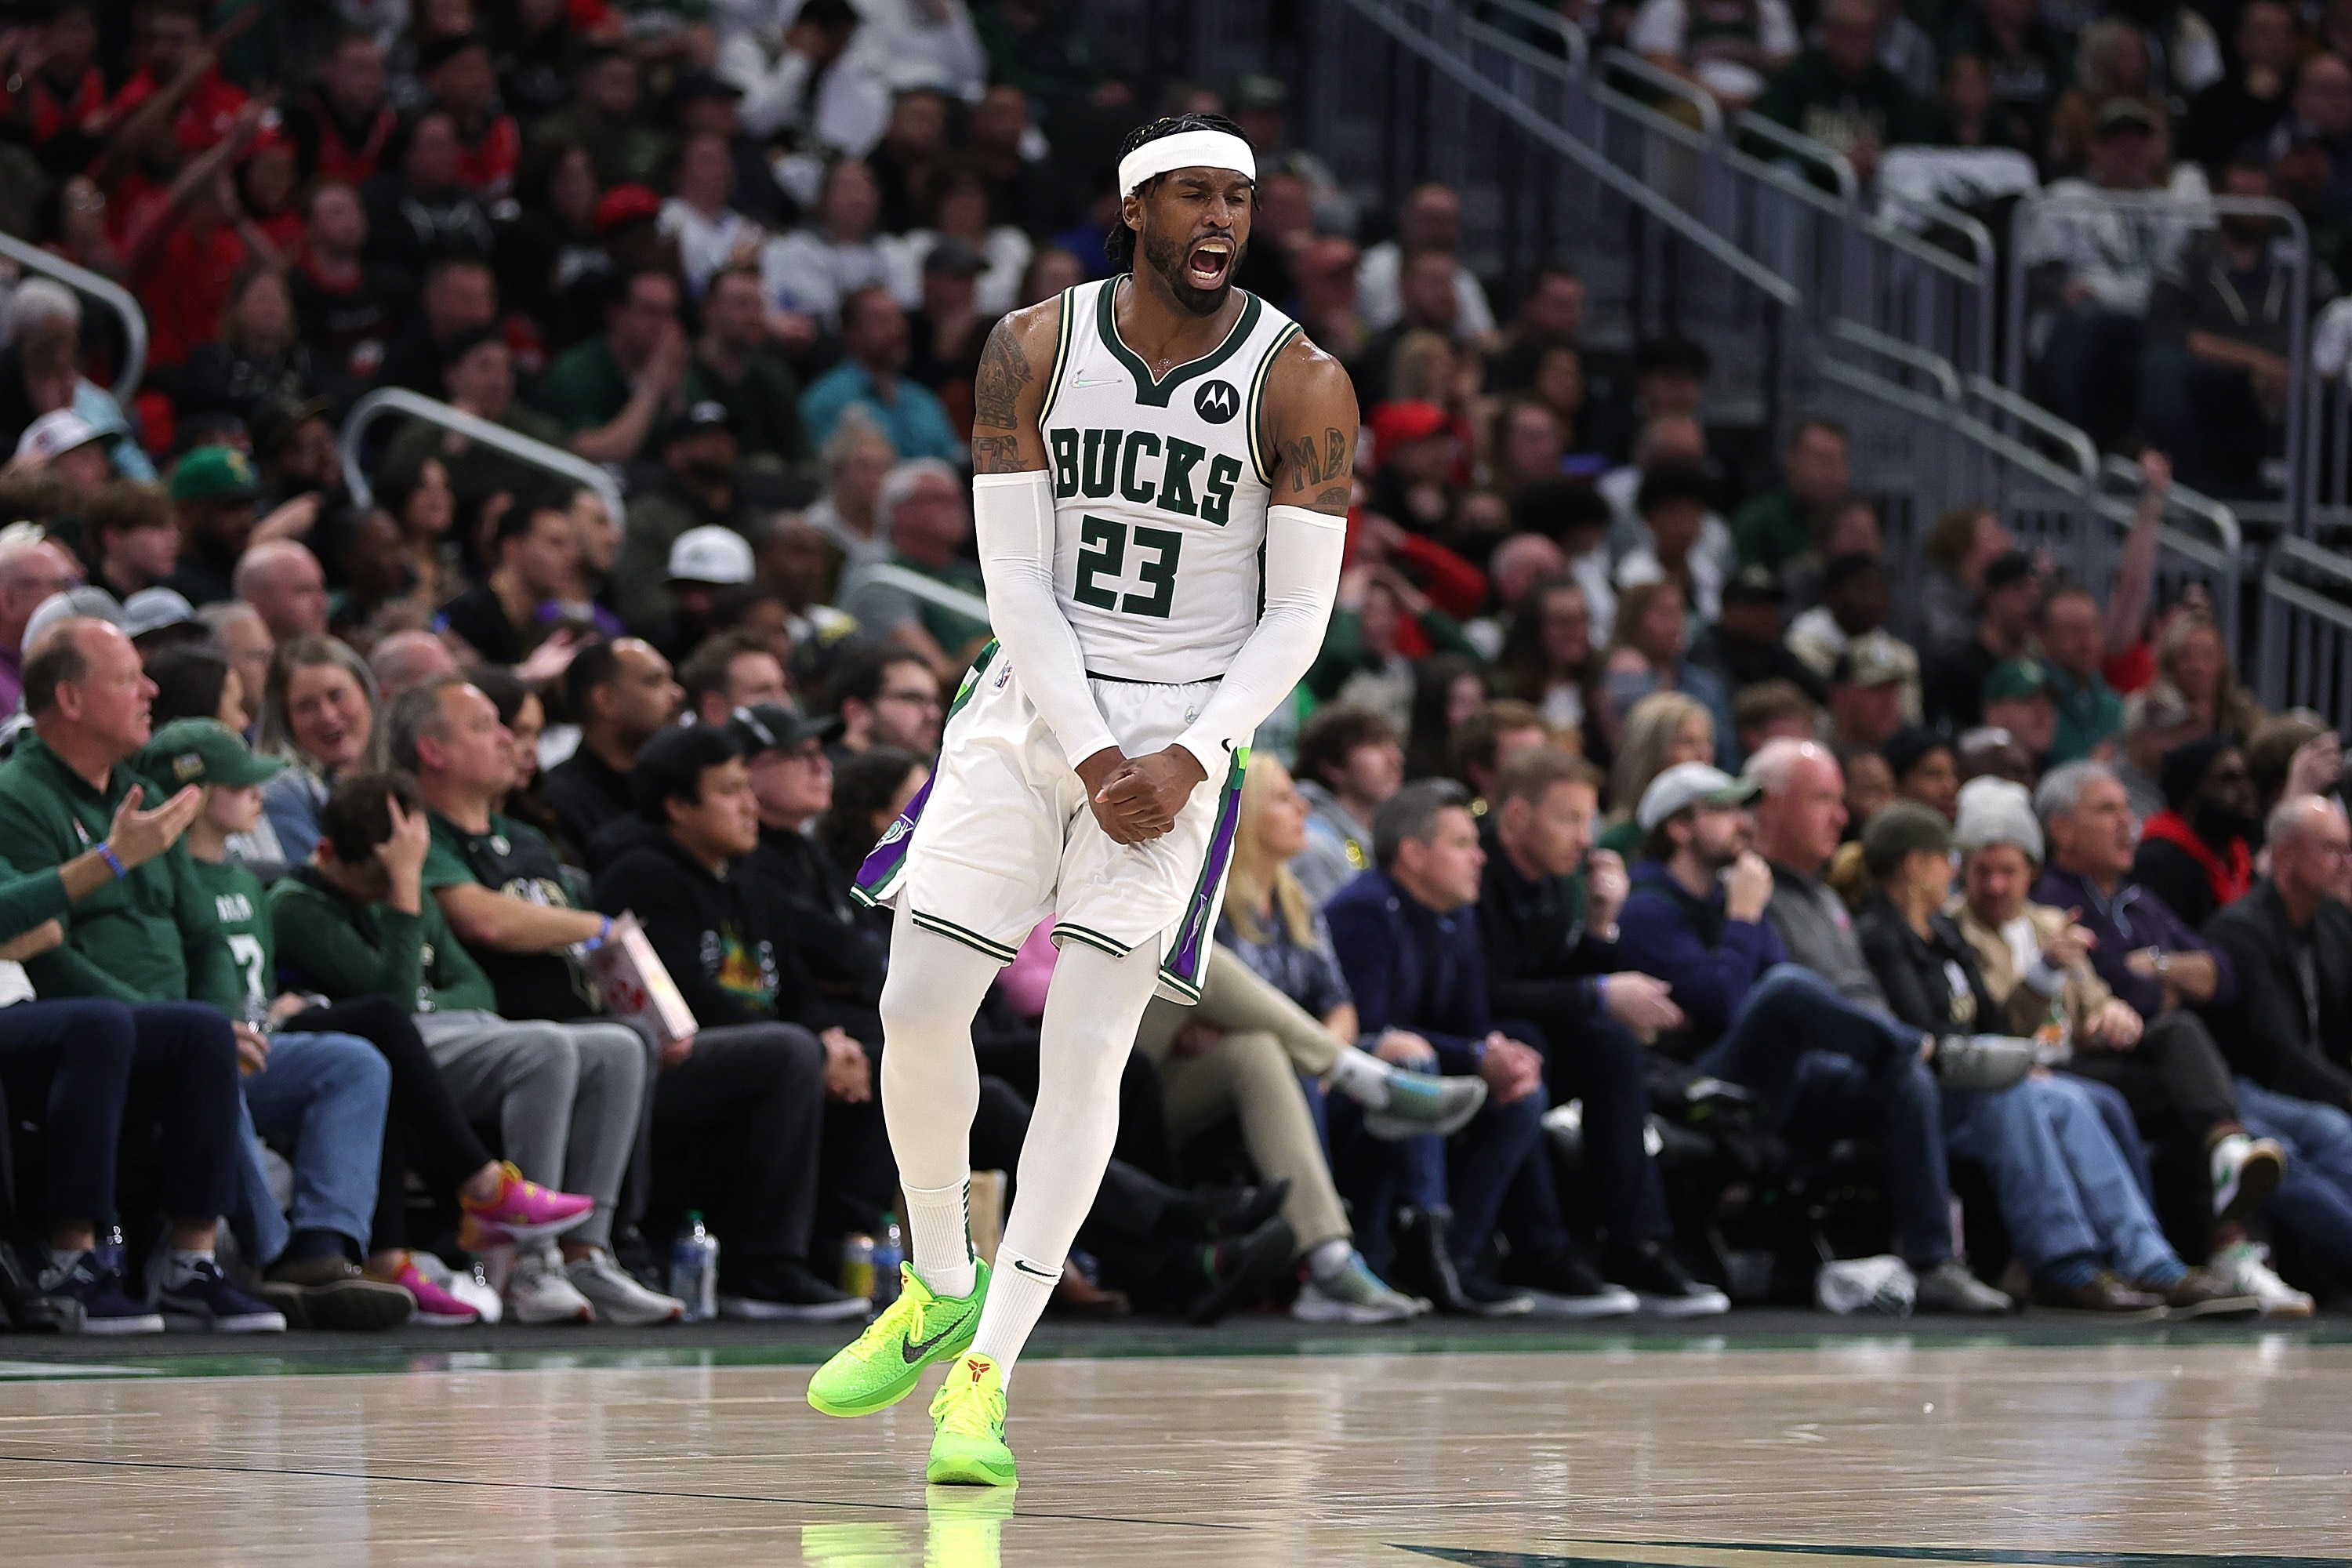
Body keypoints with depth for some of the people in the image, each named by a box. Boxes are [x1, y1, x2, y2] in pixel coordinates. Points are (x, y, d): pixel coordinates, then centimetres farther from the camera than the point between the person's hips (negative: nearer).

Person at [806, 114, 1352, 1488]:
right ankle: (942, 1293, 21)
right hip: (1034, 704, 2)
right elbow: (1016, 576, -4)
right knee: (918, 1006, -3)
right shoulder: (1034, 352, -3)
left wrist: (1186, 758, -19)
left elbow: (1299, 615, -6)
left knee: (1086, 1046, -11)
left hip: (1187, 725, -2)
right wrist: (1091, 759, -14)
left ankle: (987, 1375, -7)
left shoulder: (1301, 385, -7)